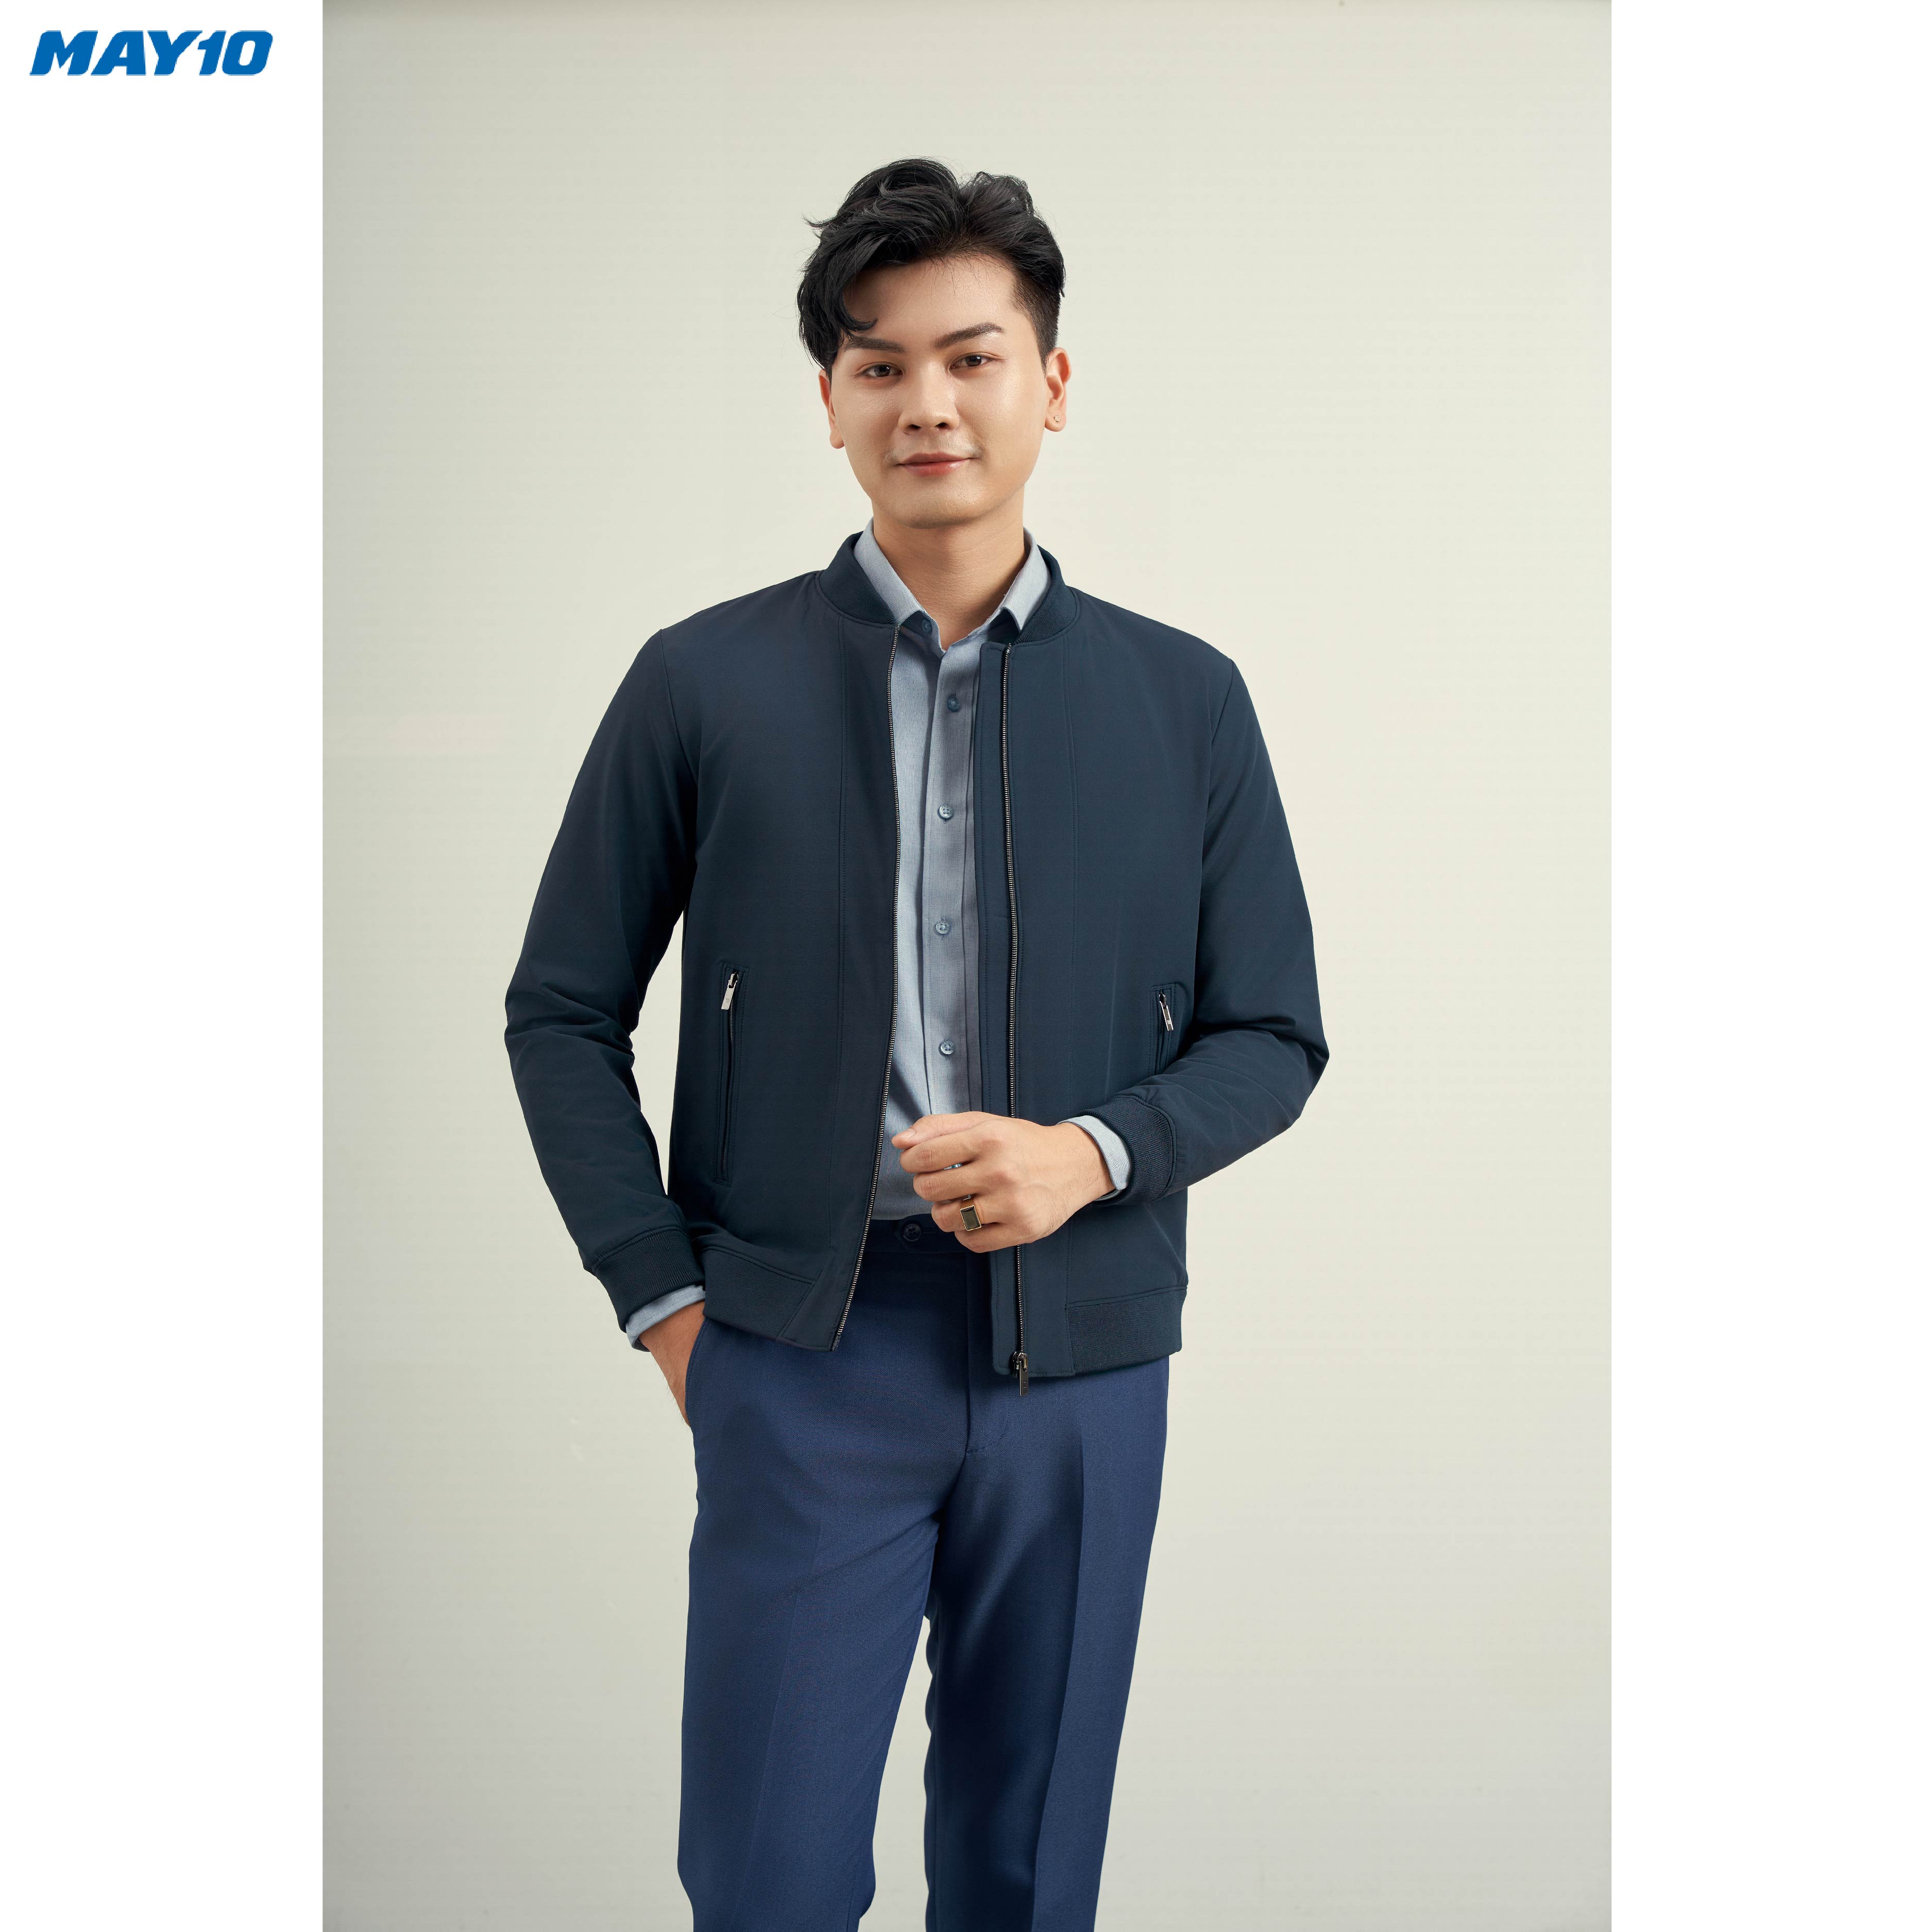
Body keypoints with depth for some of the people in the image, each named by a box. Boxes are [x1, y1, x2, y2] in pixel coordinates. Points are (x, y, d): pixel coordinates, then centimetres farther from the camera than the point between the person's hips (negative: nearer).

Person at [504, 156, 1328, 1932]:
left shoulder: (1186, 701, 4)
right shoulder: (706, 685, 1)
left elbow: (1272, 1034, 7)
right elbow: (564, 1008, 6)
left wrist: (1092, 1151, -11)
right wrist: (662, 1296, -1)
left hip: (1083, 1355, 2)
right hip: (803, 1346, -1)